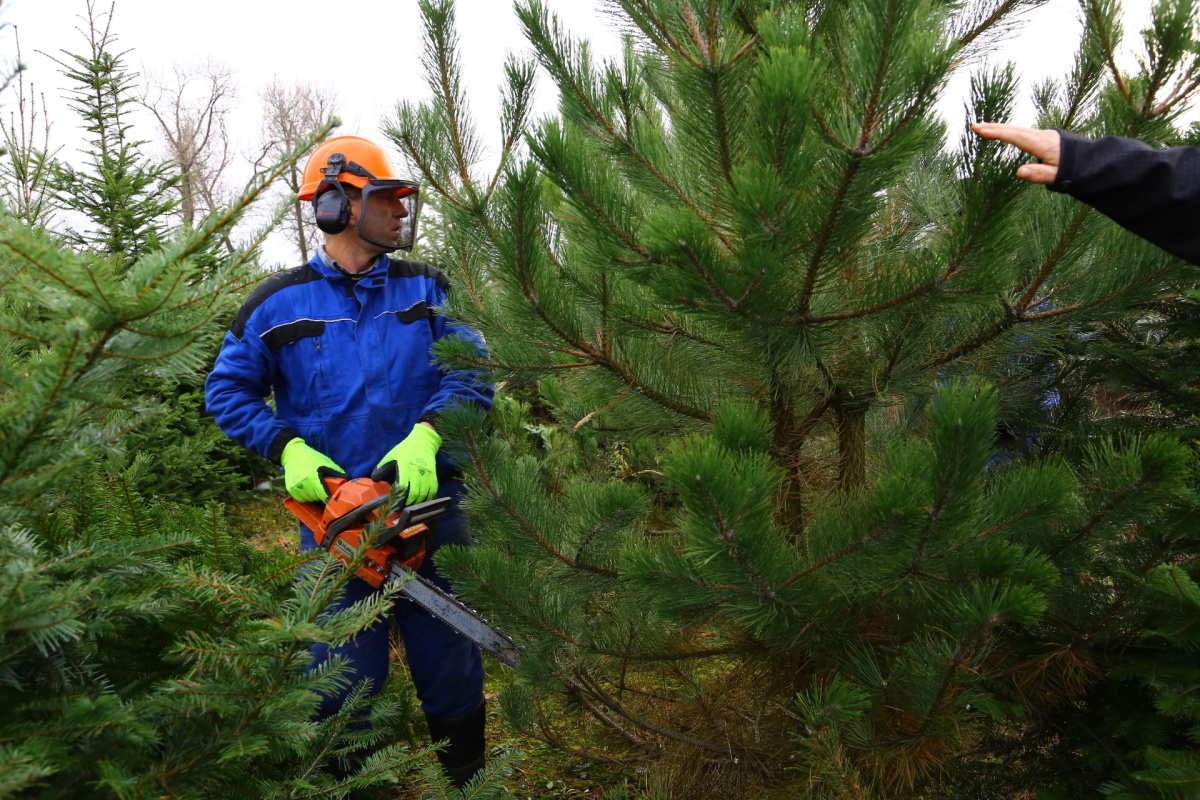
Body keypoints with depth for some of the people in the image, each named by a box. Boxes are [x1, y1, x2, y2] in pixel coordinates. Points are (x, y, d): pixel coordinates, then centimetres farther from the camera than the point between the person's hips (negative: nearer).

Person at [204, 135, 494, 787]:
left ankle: (468, 781, 34)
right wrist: (289, 449, -10)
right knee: (346, 678, 8)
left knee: (450, 665, 13)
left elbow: (471, 372, -5)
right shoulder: (279, 303, 2)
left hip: (429, 505, 2)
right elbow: (227, 390, 6)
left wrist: (426, 437, -22)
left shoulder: (427, 290, 5)